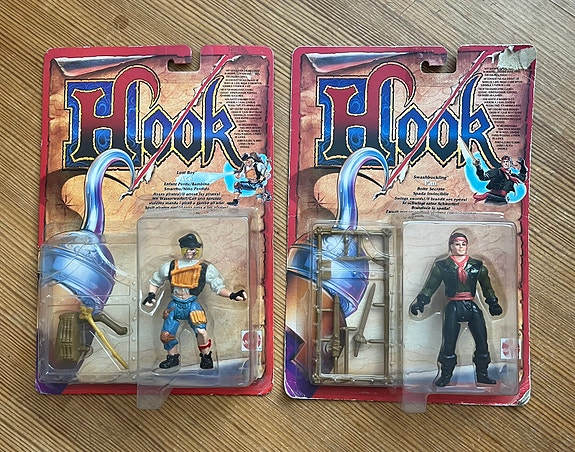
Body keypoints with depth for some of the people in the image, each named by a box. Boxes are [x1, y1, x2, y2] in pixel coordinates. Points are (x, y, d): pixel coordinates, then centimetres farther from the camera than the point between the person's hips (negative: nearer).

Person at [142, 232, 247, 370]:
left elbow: (218, 287, -1)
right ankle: (173, 358, 34)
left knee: (201, 331, -22)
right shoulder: (170, 266, 3)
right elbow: (155, 281, 18)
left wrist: (232, 295, -16)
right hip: (174, 305, 3)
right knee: (166, 336, 4)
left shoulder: (205, 268, -3)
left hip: (192, 304, -3)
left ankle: (206, 357, 6)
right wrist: (151, 295, 2)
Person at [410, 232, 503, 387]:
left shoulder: (477, 265, 9)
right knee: (449, 342, -4)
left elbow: (487, 286, 16)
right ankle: (445, 375, 9)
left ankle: (482, 374, 18)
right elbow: (430, 286, 1)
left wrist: (493, 303, 9)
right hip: (453, 307, -3)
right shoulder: (442, 266, 2)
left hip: (472, 306, 3)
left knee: (482, 341, 3)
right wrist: (420, 301, -10)